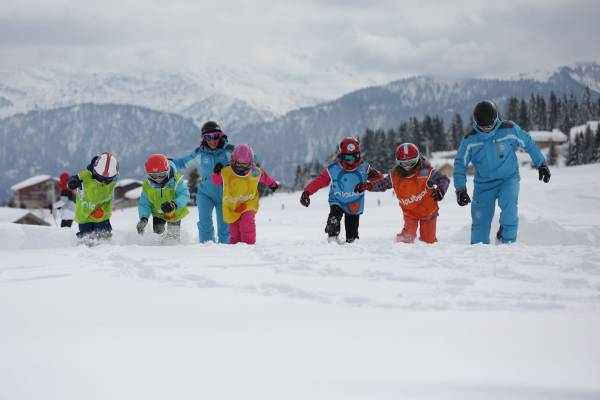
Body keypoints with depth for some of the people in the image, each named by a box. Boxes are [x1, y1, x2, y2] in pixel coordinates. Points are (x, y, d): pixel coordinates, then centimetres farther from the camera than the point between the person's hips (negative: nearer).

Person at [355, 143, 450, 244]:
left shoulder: (426, 171, -21)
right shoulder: (395, 175, -10)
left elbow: (444, 179, -14)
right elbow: (383, 184, 8)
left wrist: (440, 190, -35)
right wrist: (367, 186, -4)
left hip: (428, 211, -1)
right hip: (410, 213, 1)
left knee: (428, 241, 5)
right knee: (408, 238, -17)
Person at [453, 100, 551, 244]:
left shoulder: (509, 129, -10)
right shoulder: (470, 140, -7)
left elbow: (528, 143, 5)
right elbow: (460, 164, 1)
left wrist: (541, 164, 12)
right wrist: (460, 189, -7)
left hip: (508, 179, -1)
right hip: (484, 184, 1)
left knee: (509, 204, -30)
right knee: (480, 223, -2)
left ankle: (506, 241, -19)